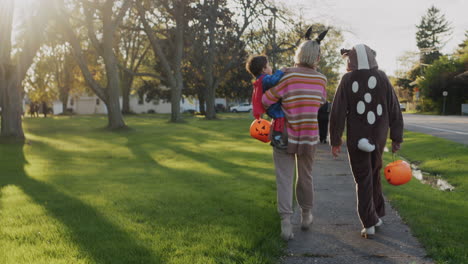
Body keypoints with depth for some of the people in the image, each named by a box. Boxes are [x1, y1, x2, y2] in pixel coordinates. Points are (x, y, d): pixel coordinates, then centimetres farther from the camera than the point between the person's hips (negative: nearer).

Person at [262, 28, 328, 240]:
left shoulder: (287, 75, -15)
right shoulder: (321, 79, -3)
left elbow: (266, 100, -14)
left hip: (285, 137, -3)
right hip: (310, 138, 3)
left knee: (284, 178, -1)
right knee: (305, 176, 20)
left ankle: (286, 222, -13)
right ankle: (306, 215, 35)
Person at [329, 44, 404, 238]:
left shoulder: (347, 80, -8)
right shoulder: (382, 78, -2)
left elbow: (338, 112, -11)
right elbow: (394, 110, -1)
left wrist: (335, 141, -4)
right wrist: (397, 138, 7)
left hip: (356, 139, -2)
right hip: (378, 138, 2)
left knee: (363, 180, 5)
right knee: (374, 175, 21)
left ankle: (369, 224, 2)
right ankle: (378, 215, 26)